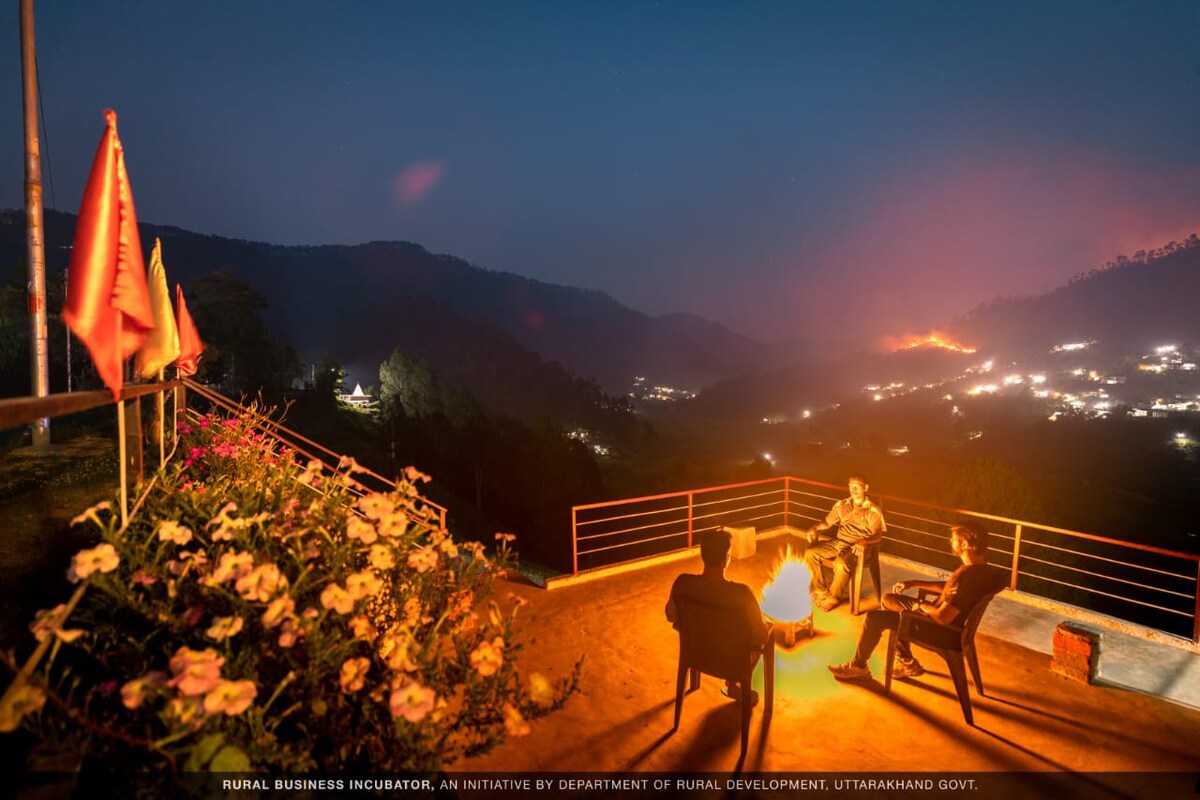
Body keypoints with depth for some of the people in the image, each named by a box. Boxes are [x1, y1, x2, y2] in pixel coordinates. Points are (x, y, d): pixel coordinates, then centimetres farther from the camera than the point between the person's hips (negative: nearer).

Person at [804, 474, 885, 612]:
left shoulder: (874, 510, -2)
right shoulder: (842, 505, 14)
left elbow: (878, 536, -11)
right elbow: (827, 523, 16)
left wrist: (864, 542, -33)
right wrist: (815, 527, -7)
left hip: (857, 547, -5)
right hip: (838, 542, 5)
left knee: (841, 563, -37)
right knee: (810, 553, -18)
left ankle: (833, 597, -11)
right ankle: (821, 591, -3)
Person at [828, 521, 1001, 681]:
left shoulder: (968, 576, -32)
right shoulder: (979, 568, -1)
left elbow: (942, 617, -32)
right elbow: (948, 587, 17)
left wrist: (922, 606, -11)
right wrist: (914, 583, 12)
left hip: (943, 631, -10)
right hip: (952, 622, 10)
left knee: (874, 618, -8)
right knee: (888, 599, 20)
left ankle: (858, 667, 14)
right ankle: (906, 662, 25)